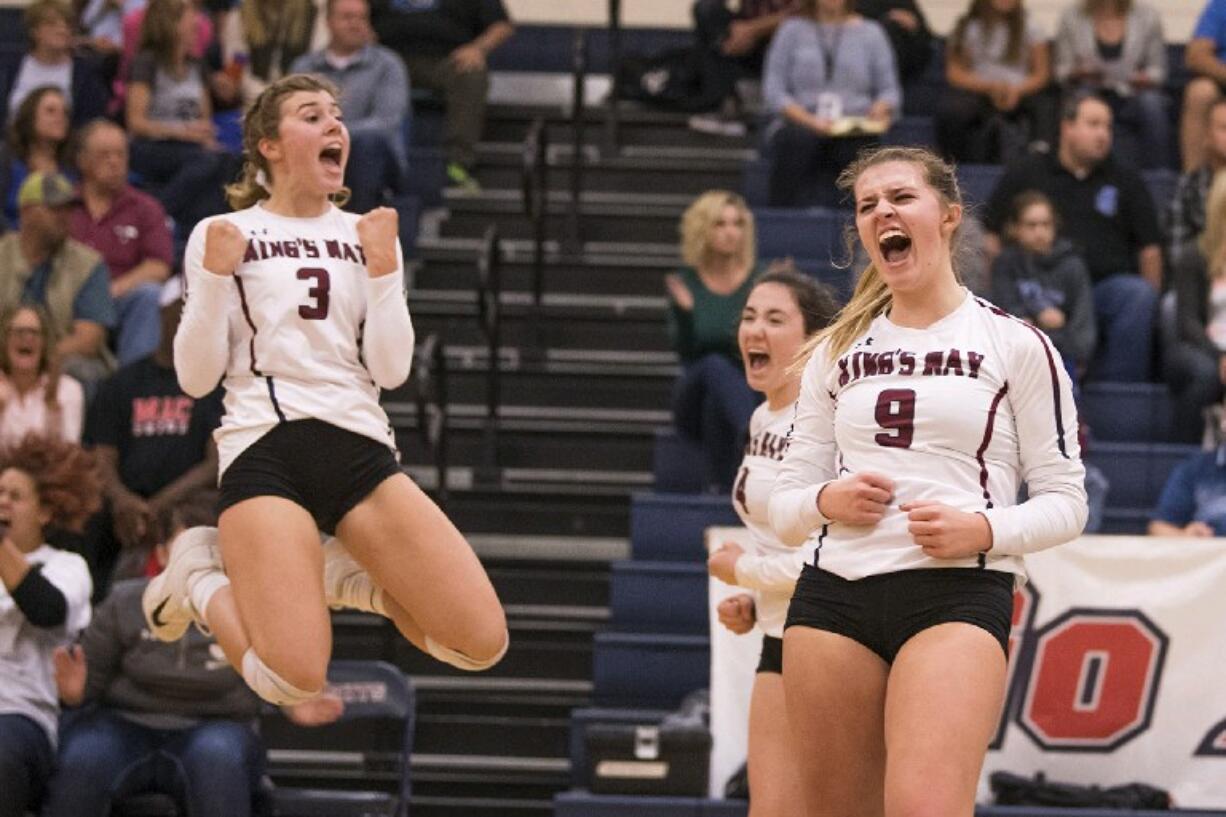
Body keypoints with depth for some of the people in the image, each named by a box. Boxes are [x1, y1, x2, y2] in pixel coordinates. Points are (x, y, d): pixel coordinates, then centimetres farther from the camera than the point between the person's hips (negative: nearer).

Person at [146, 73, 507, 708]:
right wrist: (216, 276, -10)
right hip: (264, 447, -4)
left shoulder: (367, 234, 14)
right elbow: (196, 378, 1)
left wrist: (383, 267, -5)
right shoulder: (221, 235, 6)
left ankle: (340, 576, 12)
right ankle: (201, 580, 9)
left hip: (361, 447, 4)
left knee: (483, 642, -12)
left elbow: (390, 371, 5)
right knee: (293, 680, -22)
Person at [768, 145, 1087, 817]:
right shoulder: (836, 352, 18)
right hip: (832, 593, 4)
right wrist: (826, 502, -5)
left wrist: (984, 530, -14)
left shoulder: (1014, 345, 5)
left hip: (959, 593, -4)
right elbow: (785, 504, 18)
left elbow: (1064, 501, 5)